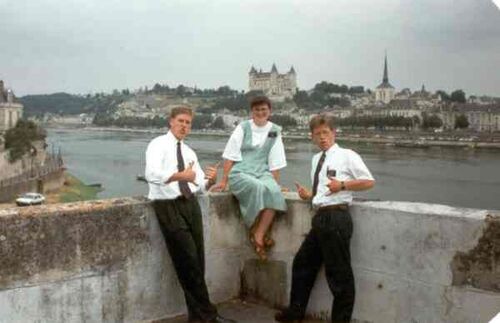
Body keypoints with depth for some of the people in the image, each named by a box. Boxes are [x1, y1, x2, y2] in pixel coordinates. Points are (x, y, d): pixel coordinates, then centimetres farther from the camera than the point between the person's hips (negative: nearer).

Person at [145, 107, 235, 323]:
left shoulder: (189, 152, 17)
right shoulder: (158, 145, -4)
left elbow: (199, 184, 14)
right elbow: (151, 174, -22)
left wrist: (210, 180, -8)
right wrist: (180, 175, -33)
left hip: (190, 204, 7)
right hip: (168, 206, -7)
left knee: (197, 262, 10)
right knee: (188, 262, -4)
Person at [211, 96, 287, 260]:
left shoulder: (275, 131, 9)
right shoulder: (243, 128, 5)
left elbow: (275, 163, 9)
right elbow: (230, 156, 1)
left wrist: (276, 184, 2)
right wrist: (224, 181, -3)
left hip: (262, 173, 2)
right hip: (240, 173, -2)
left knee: (274, 192, -32)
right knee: (259, 188, -35)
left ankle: (258, 235, -27)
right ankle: (259, 232, -17)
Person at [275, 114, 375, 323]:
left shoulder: (347, 156, -5)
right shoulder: (316, 159, 17)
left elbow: (369, 182, -7)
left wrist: (343, 185, -18)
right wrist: (309, 195, 6)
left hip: (337, 217, -9)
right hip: (320, 217, 9)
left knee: (338, 273, 0)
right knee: (303, 263, 18)